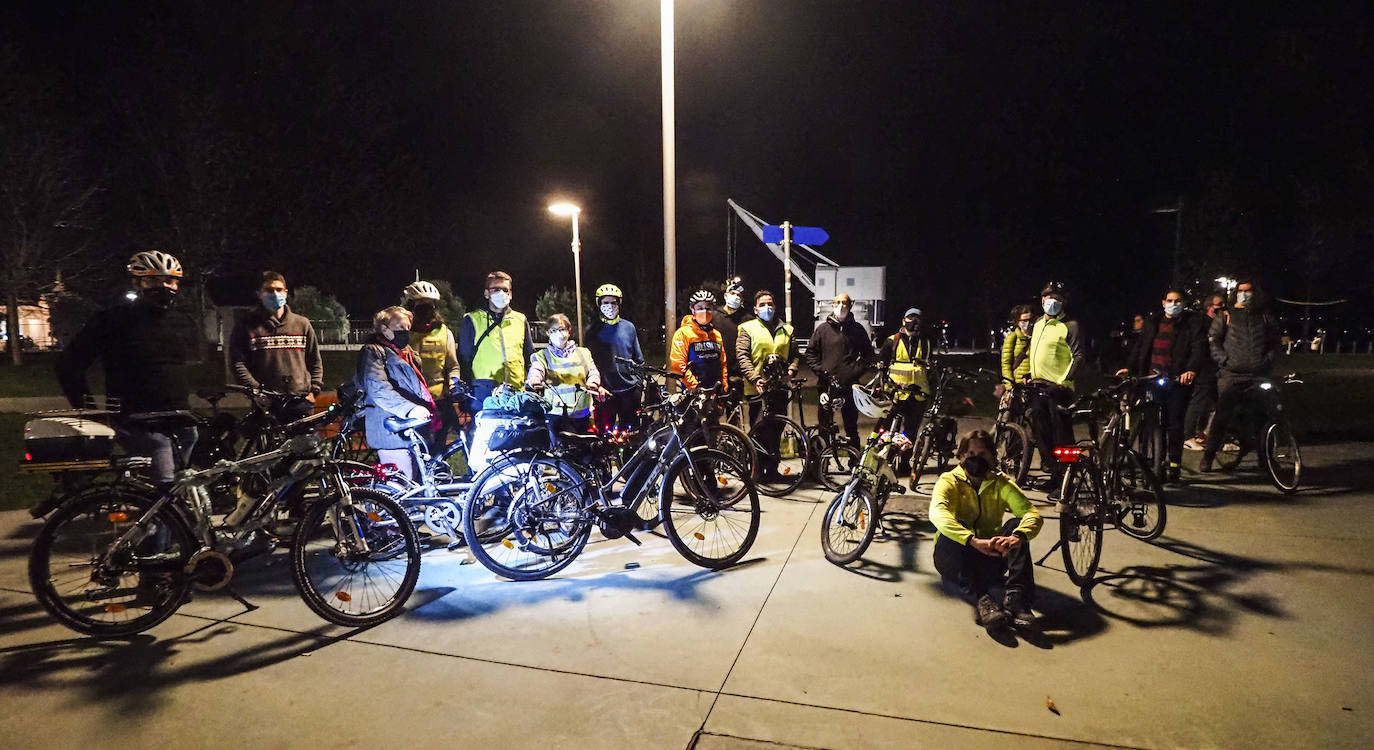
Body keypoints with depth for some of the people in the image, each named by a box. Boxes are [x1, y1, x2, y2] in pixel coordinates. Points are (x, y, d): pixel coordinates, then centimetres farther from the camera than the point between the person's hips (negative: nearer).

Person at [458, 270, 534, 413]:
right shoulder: (472, 320, 11)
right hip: (483, 390, -2)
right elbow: (463, 358, 8)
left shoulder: (521, 320, 19)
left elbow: (531, 357, 23)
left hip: (517, 391, 3)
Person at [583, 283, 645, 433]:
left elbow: (639, 359, 13)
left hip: (630, 389, 2)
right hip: (605, 392, -2)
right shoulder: (592, 330, 1)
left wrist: (641, 386, 10)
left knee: (632, 431, 9)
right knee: (606, 433, 2)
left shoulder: (629, 327, 7)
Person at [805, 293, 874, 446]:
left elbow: (868, 353, 12)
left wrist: (857, 370, -2)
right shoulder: (823, 328, 6)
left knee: (851, 425, 5)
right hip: (826, 384, 0)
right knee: (825, 425, 6)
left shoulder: (857, 329, 7)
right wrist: (819, 369, -3)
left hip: (849, 385, 0)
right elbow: (810, 352, 10)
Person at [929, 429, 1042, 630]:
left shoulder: (1001, 484, 0)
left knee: (1017, 525, -21)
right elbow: (937, 514, -31)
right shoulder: (949, 481, -9)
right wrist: (975, 541, -48)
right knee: (950, 533, -33)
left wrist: (1017, 537, -41)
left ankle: (1015, 597, -33)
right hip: (954, 560, -2)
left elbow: (1033, 514, -17)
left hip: (990, 558, 3)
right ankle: (982, 600, -43)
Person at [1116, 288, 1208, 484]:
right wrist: (1129, 367, 3)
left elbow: (1199, 347, -6)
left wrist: (1191, 370, -22)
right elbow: (1139, 346, 17)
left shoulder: (1192, 322, 6)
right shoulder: (1152, 323, 19)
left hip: (1178, 380, -3)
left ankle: (1174, 467, 4)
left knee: (1174, 423, -3)